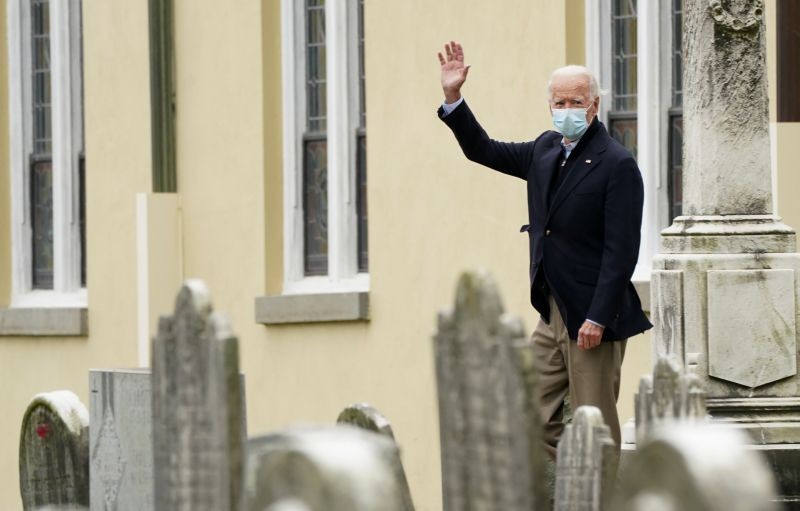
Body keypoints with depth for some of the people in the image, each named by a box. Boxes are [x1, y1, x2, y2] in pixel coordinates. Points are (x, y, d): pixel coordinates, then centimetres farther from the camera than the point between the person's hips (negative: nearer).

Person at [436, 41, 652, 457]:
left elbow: (621, 250, -17)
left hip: (591, 318, -8)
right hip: (551, 316, 8)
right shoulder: (546, 150, 10)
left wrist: (598, 318, -21)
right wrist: (452, 97, 10)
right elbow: (483, 151, 23)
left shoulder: (617, 164, -12)